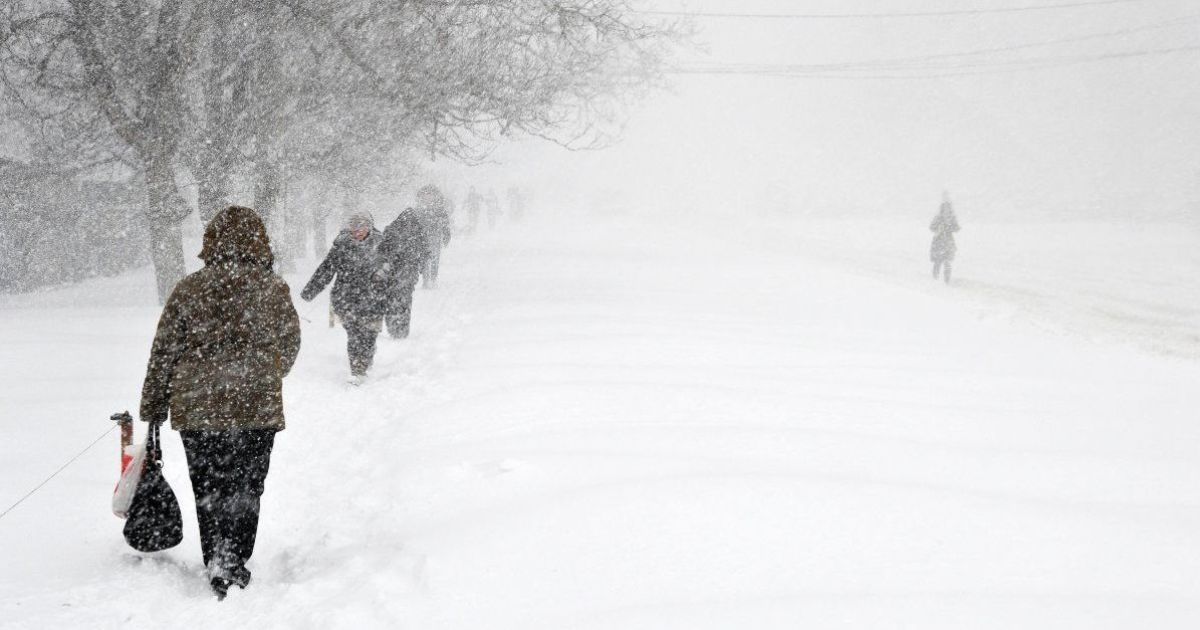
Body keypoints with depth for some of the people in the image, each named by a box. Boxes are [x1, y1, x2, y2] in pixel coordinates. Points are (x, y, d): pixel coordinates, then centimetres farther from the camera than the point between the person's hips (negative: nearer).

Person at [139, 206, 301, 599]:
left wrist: (153, 408, 13)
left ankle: (218, 571, 9)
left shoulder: (188, 290, -2)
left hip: (196, 410, 1)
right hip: (258, 409, -1)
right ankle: (233, 565, -2)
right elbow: (289, 347, 10)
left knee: (209, 492, 12)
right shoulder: (274, 290, -3)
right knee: (245, 491, 9)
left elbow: (163, 352, 2)